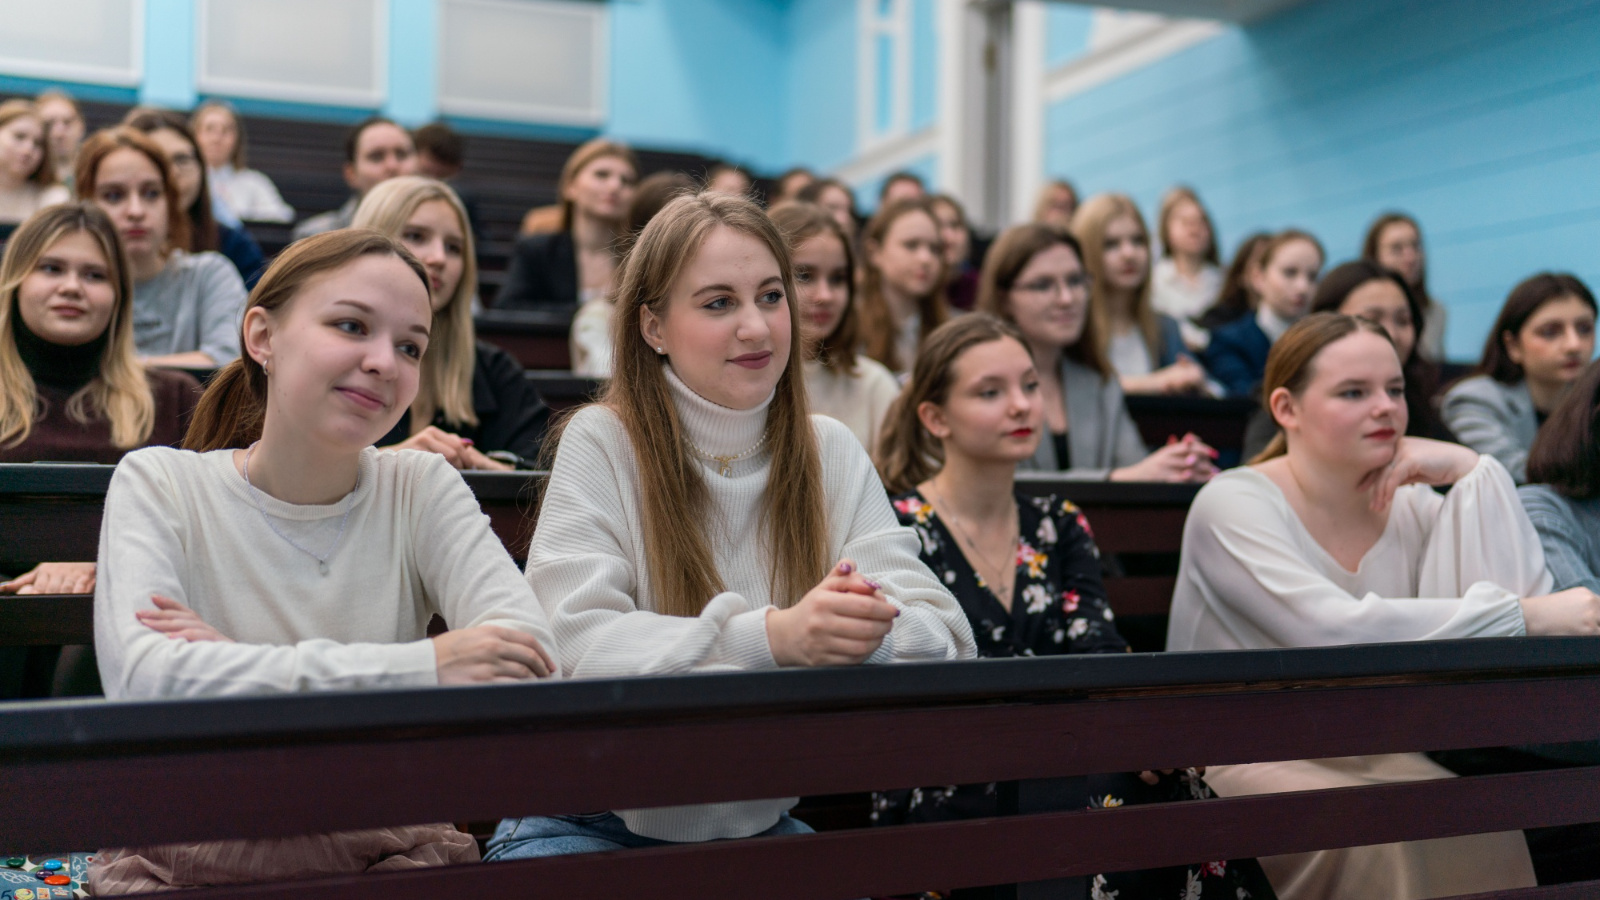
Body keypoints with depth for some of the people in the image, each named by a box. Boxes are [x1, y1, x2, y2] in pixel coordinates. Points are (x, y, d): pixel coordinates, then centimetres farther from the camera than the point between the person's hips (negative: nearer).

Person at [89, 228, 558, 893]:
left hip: (385, 850, 1)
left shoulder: (423, 489, 4)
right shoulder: (159, 484, 1)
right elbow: (142, 679, -18)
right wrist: (420, 667, -23)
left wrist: (244, 670, -18)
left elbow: (533, 657, -13)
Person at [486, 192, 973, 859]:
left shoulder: (831, 453, 2)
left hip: (758, 824, 3)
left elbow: (945, 634, -7)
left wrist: (874, 634, -30)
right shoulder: (602, 444, -8)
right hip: (592, 822, -2)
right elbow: (576, 644, -21)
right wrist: (772, 635, -34)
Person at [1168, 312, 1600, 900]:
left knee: (1485, 831, -22)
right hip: (1238, 759, -5)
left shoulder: (1412, 504, 6)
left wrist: (1471, 470, -9)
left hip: (1368, 758, 5)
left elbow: (1522, 597, -8)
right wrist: (1527, 618, -26)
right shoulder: (1233, 505, -12)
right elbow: (1333, 628, -28)